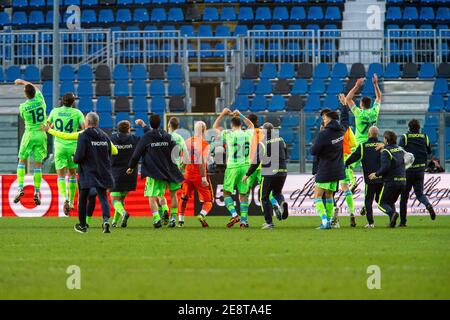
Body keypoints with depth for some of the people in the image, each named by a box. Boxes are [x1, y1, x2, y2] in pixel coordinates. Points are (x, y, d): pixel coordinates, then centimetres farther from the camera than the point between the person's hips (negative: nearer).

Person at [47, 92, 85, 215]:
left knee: (61, 176, -2)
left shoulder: (55, 111, 2)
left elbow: (48, 124, 18)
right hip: (73, 147, 0)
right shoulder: (77, 113, -4)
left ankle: (65, 198, -25)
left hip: (59, 147, 0)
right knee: (72, 174, 17)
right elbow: (84, 127, -12)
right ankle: (71, 201, 17)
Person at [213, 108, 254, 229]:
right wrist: (240, 115, 32)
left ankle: (234, 214, -12)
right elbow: (251, 125, 29)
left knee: (227, 193, 7)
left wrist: (223, 114, 18)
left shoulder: (228, 134, -5)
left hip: (232, 167, -3)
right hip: (246, 167, 3)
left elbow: (215, 127, 12)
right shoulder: (248, 134, 4)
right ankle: (244, 220, 2)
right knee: (243, 195, 7)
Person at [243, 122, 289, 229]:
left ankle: (269, 222, 4)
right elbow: (286, 156, 16)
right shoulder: (281, 141, 4)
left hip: (268, 174, -4)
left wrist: (247, 175, 6)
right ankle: (282, 203, -11)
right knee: (277, 192, 25)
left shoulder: (261, 144, -8)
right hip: (282, 172, 4)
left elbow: (255, 162, -5)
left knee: (264, 197, 10)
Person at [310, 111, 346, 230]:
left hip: (324, 170, -7)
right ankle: (328, 221, 18)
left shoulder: (323, 134, -19)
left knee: (318, 196, 0)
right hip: (337, 170, 7)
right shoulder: (341, 131, 1)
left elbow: (313, 151, -15)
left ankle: (324, 221, -17)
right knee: (329, 194, 19)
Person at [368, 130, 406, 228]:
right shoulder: (400, 150, 12)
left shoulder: (386, 151, -10)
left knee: (382, 203, 4)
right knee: (391, 202, 21)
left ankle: (392, 213, -23)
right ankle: (392, 222, 3)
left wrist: (376, 174, -6)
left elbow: (385, 167, -20)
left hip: (390, 181, -7)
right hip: (402, 181, 7)